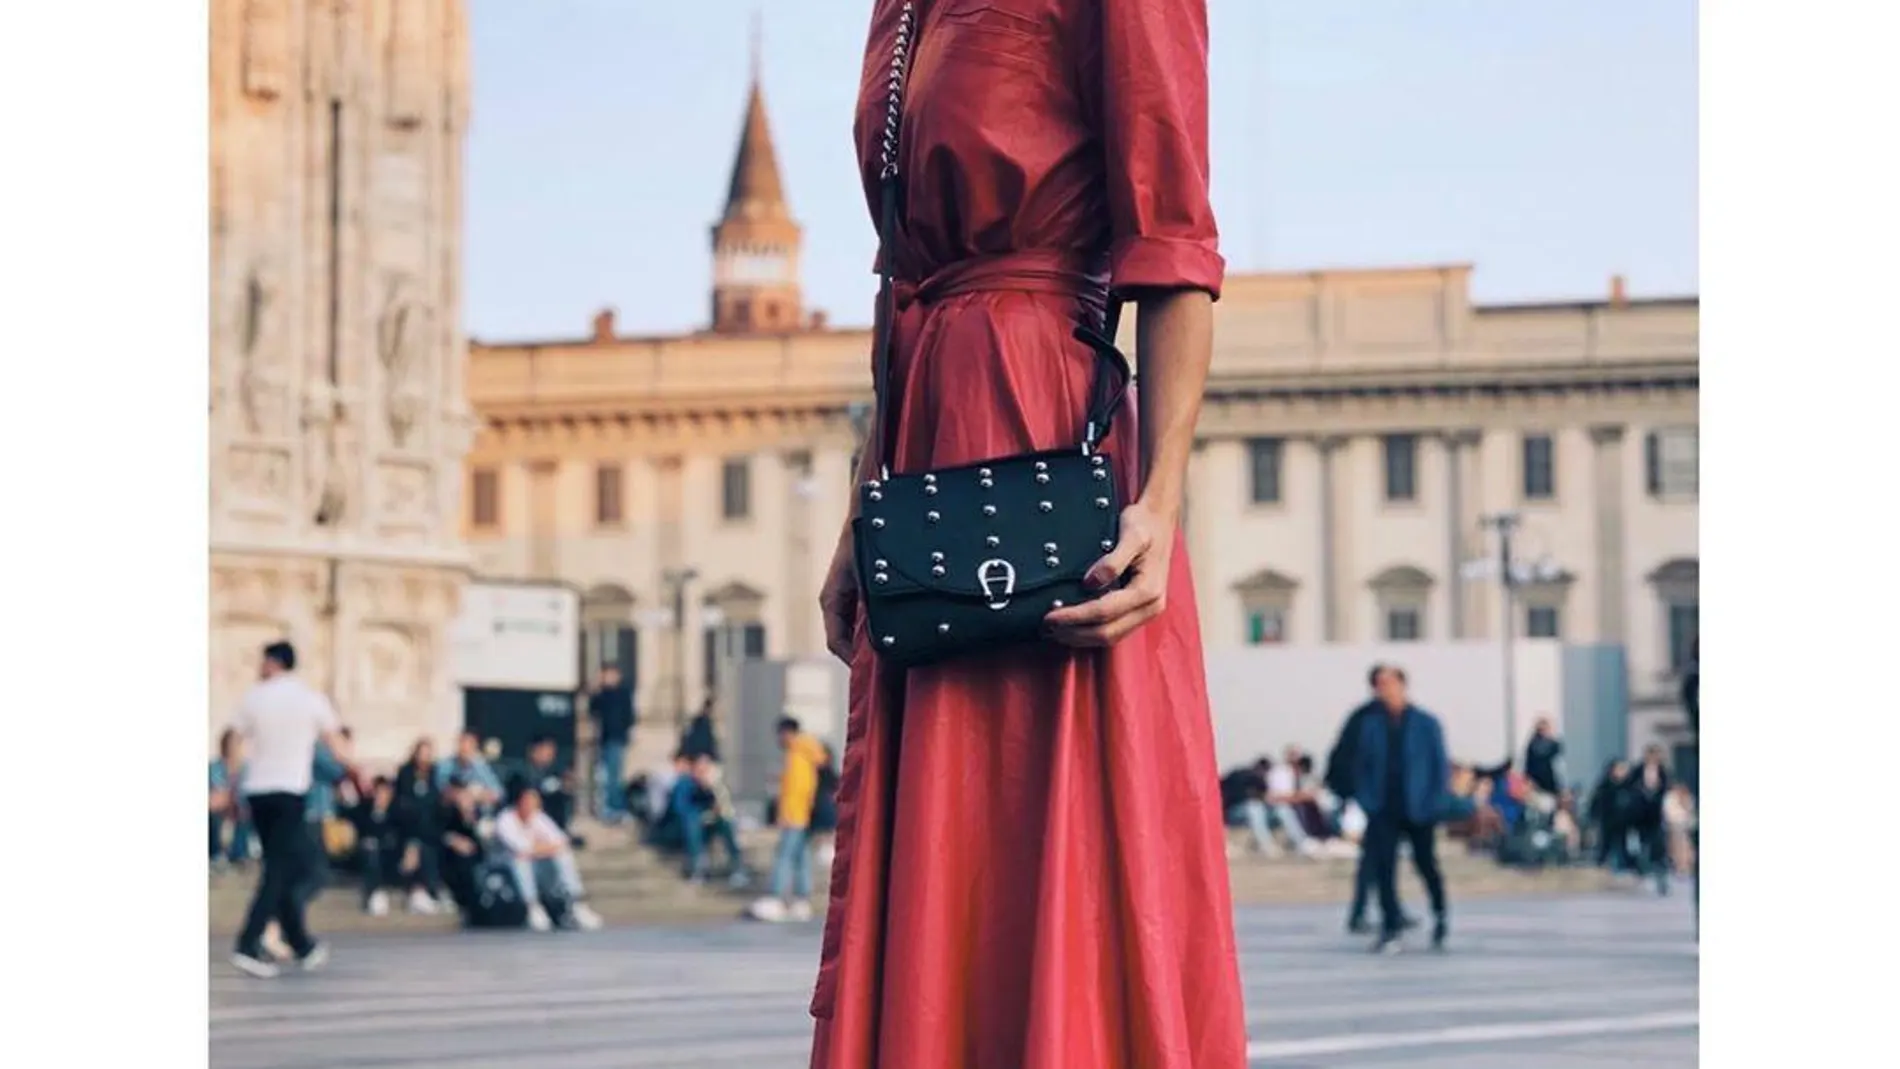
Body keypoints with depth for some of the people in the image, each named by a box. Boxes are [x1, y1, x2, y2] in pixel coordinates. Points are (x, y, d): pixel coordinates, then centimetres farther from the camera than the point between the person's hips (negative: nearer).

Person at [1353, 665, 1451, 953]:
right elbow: (1362, 767, 10)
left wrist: (1434, 803, -9)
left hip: (1418, 810, -2)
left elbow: (1441, 765, -1)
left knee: (1426, 864, 11)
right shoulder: (1371, 727, 5)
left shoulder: (1426, 724, -1)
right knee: (1382, 867, -10)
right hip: (1384, 811, 2)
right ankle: (1391, 928, -6)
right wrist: (1366, 801, -2)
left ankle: (1440, 915, 35)